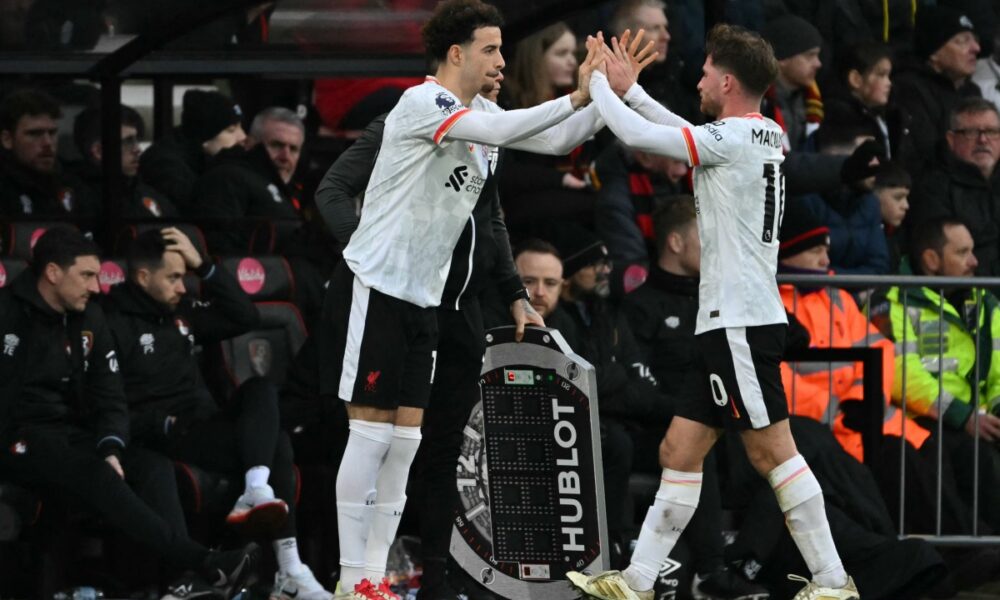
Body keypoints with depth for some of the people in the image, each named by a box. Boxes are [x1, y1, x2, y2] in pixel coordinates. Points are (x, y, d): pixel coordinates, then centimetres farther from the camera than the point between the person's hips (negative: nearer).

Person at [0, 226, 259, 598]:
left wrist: (110, 449, -9)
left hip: (73, 435, 8)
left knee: (154, 467, -15)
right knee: (96, 477, -31)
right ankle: (204, 564, -41)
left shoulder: (89, 318, 10)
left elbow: (110, 399, 12)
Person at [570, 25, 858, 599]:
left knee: (771, 449, -9)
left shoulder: (733, 138, -13)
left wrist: (597, 82, 6)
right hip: (728, 321, 10)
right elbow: (685, 134, 30)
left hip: (740, 324, -10)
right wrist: (629, 88, 28)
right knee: (680, 452, 9)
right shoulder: (767, 136, 13)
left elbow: (637, 134, -10)